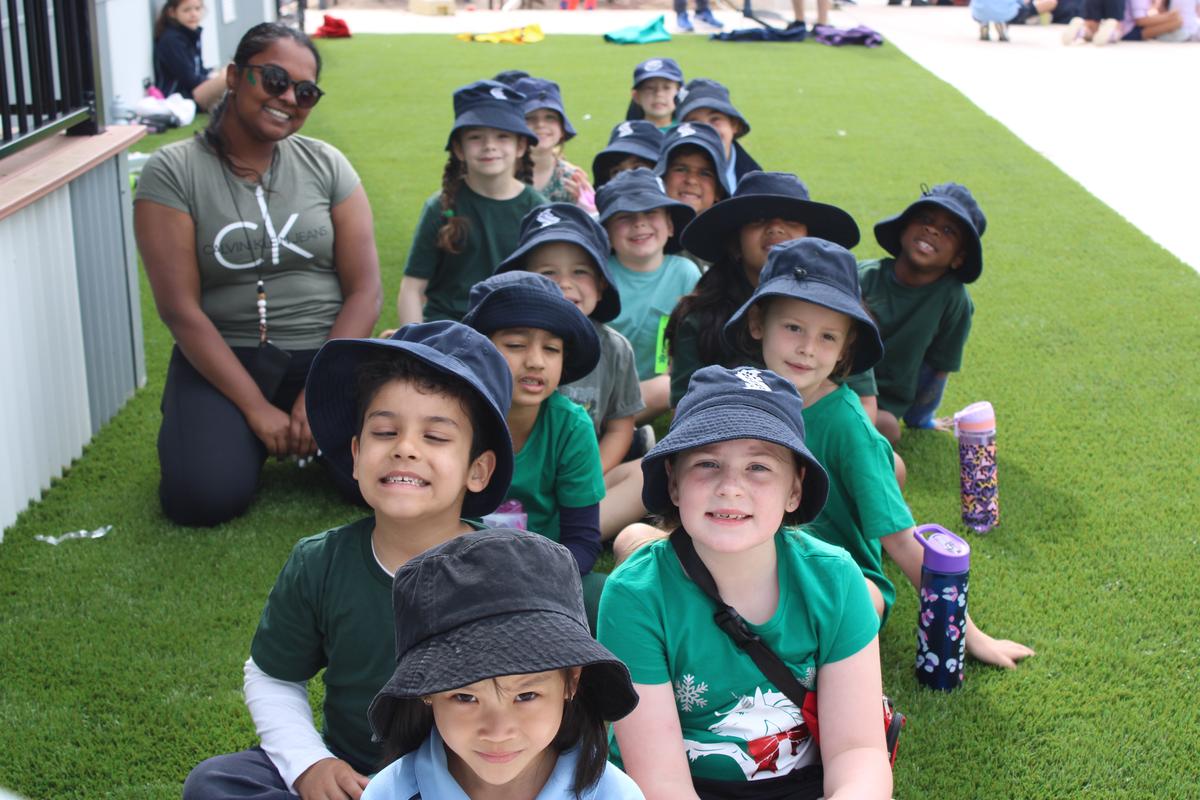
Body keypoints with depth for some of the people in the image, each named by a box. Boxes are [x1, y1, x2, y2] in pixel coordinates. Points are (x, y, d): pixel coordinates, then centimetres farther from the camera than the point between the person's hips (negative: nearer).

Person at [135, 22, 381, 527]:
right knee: (204, 497, -26)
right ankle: (243, 435, 9)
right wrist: (256, 408, -16)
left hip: (328, 353, 2)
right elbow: (180, 309, -10)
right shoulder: (172, 173, -4)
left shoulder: (327, 165, 4)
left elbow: (364, 291, -1)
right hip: (221, 358, -1)